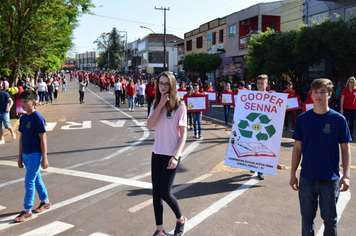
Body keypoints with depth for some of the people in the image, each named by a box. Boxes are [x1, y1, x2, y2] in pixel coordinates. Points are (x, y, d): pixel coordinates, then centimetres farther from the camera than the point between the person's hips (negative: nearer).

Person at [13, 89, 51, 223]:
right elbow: (21, 138, 13)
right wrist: (20, 157, 15)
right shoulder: (23, 118, 8)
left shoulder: (38, 118, -14)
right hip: (26, 154, 7)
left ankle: (27, 211, 2)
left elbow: (43, 138, -14)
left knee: (29, 181, -6)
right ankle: (45, 201, 32)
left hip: (35, 154, -7)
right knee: (36, 179, 17)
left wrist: (44, 158, -14)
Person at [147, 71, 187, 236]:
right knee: (156, 192, 7)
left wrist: (176, 156, -18)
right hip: (157, 153, 5)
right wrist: (160, 105, -15)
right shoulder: (156, 105, 6)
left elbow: (183, 133, -10)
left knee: (165, 193, -4)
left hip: (171, 154, -5)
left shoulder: (180, 106, -8)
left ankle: (180, 219, 23)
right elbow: (149, 126, -8)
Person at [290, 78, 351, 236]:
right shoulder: (303, 119, -1)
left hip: (330, 179, -1)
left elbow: (345, 149, -1)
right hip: (307, 178, 1)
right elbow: (297, 148, 4)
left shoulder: (338, 119, -5)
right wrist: (293, 174, 4)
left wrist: (346, 175, -9)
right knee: (307, 218, 12)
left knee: (330, 219, 12)